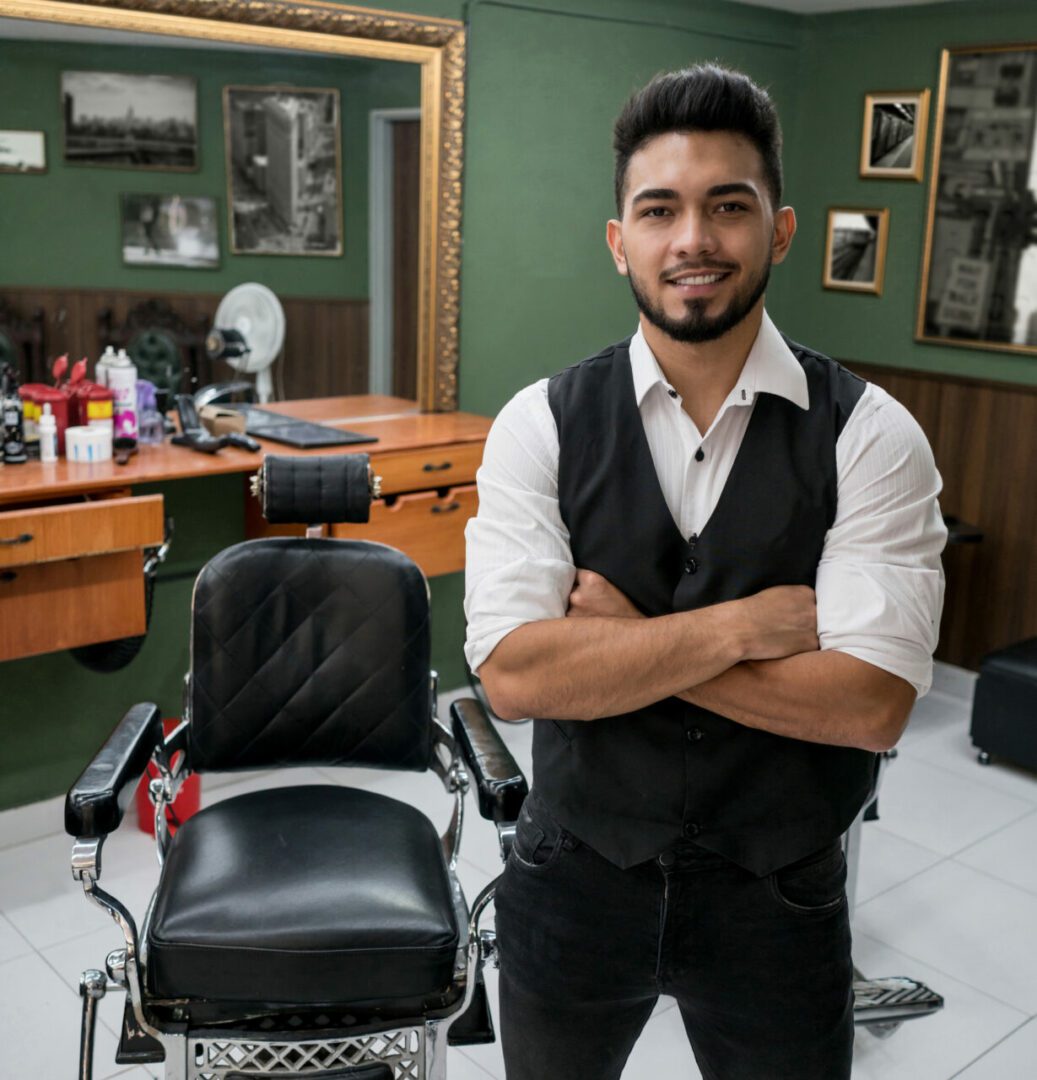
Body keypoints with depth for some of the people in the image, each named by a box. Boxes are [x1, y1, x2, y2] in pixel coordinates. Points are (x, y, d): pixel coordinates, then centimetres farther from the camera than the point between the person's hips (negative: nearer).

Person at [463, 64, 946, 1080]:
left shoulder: (870, 437, -12)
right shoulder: (540, 425, -10)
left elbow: (869, 705, -20)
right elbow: (512, 674, -20)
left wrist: (620, 639, -20)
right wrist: (740, 625, -23)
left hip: (777, 904, -1)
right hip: (574, 878, 1)